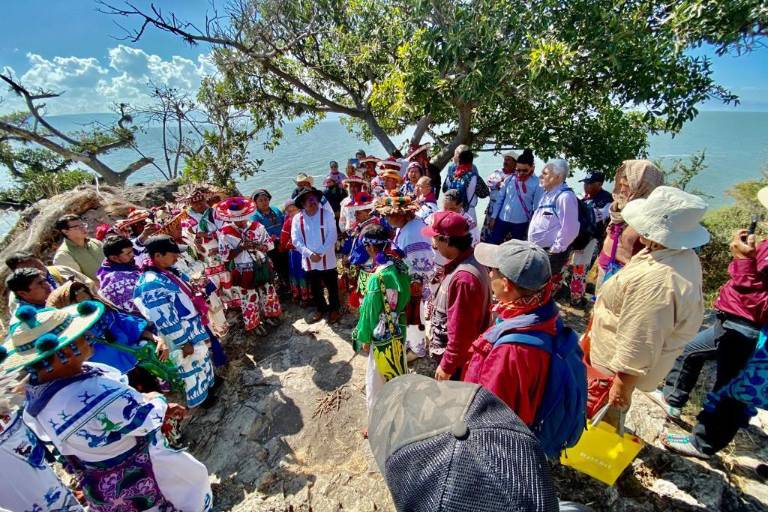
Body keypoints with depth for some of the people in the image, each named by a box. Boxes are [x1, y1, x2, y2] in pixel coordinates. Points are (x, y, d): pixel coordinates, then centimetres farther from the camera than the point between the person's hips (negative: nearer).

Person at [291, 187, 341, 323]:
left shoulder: (326, 214, -7)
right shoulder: (297, 218, -2)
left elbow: (332, 236, -12)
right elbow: (296, 240, -6)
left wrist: (321, 253, -19)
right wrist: (310, 254, -17)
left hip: (327, 259, -2)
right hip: (309, 261, 2)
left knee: (332, 286, 11)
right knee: (315, 287, 18)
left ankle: (334, 309, 32)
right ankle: (320, 309, 39)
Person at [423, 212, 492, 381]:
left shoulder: (464, 278, -34)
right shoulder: (458, 263, -3)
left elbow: (461, 331, -28)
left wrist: (447, 366, -18)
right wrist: (432, 328, 12)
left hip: (458, 357, -8)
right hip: (447, 347, 8)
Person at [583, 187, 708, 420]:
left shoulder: (655, 281, -39)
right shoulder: (684, 256, -5)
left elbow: (639, 347, -31)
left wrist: (622, 387, -20)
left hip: (615, 364, -9)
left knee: (590, 413, 14)